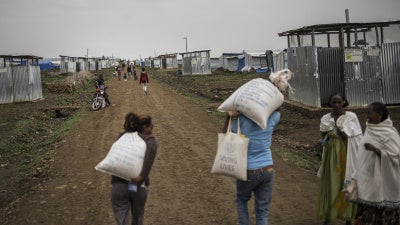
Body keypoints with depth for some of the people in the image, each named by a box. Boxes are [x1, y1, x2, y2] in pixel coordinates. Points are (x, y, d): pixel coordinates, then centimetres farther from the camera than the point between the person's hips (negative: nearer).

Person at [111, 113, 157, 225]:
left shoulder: (123, 136, 15)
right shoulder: (150, 139, 2)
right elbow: (152, 148, -22)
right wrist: (143, 176, -25)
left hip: (119, 185, 1)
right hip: (139, 186, -1)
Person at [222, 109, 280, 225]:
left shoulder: (241, 119, -12)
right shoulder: (270, 118, -5)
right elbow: (277, 112, 19)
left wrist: (229, 117, -9)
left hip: (248, 172, -2)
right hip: (267, 170, 2)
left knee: (241, 200, 26)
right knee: (262, 209, 12)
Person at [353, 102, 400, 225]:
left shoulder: (388, 133, -17)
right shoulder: (371, 130, 7)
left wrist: (374, 149, -29)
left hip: (382, 181, -8)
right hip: (369, 180, 8)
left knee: (381, 214, 0)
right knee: (368, 211, 11)